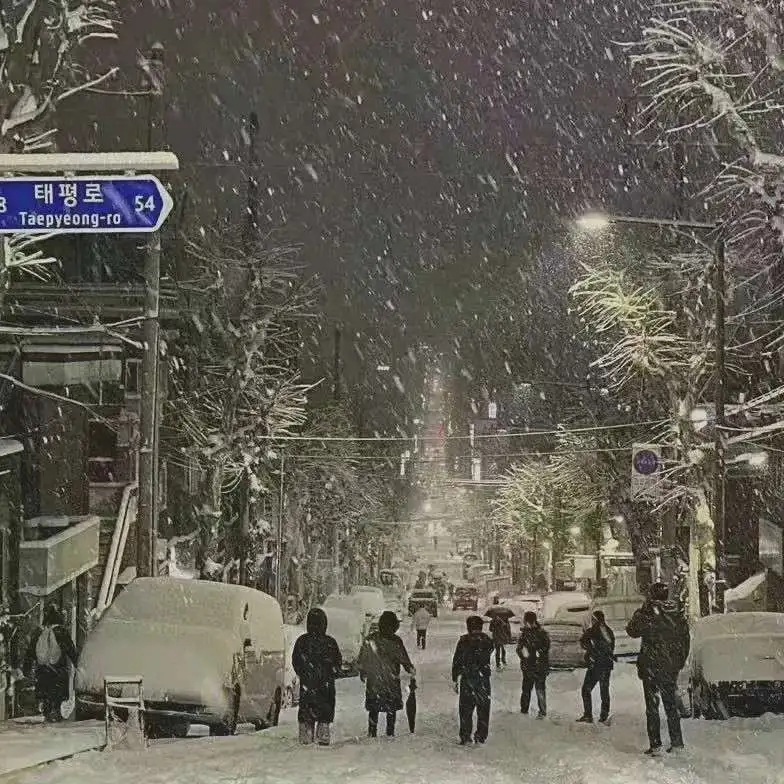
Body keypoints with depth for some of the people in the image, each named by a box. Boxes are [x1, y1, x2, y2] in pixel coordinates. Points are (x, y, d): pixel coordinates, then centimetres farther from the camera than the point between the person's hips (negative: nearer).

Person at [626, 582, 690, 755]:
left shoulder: (648, 613, -14)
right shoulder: (677, 614, 2)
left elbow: (632, 630, -4)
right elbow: (685, 638, 9)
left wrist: (638, 614, 8)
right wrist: (680, 662, 18)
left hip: (651, 667, -5)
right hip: (672, 667, 5)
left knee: (652, 705, 0)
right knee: (671, 704, 14)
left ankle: (655, 744, -4)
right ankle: (677, 742, 12)